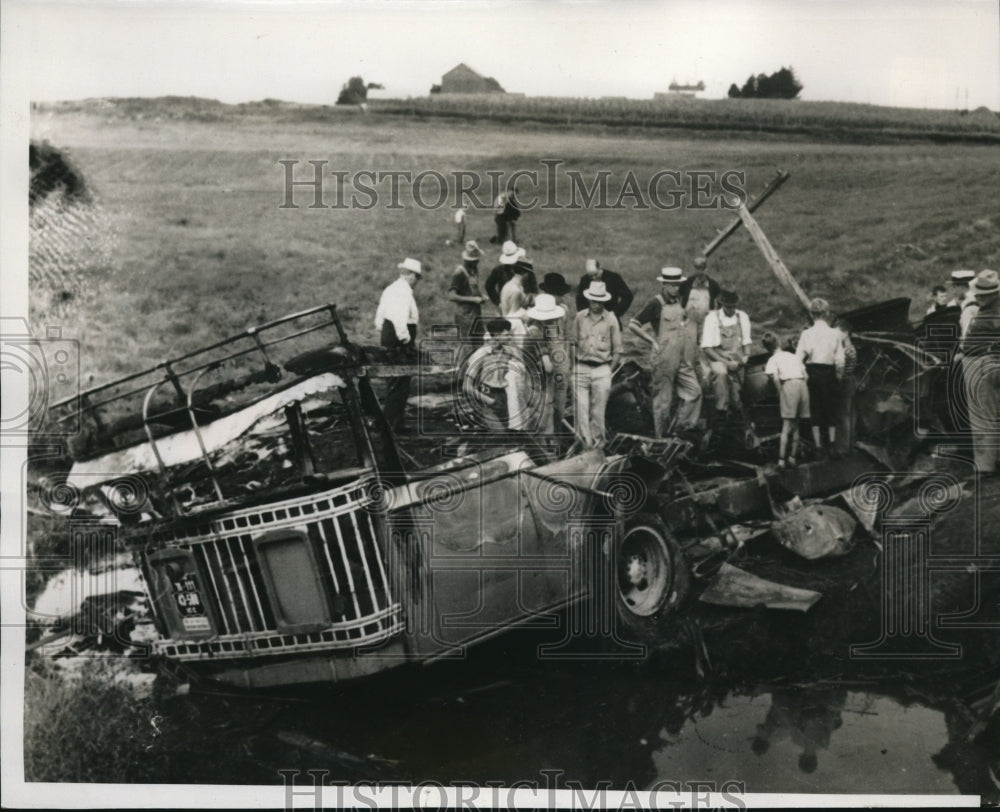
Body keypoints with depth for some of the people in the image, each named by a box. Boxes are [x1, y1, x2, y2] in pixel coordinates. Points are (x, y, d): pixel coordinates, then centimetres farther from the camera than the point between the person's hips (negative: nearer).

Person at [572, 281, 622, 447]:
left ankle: (598, 443, 14)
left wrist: (609, 371, 0)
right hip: (581, 369, 1)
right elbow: (572, 343, 11)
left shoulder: (611, 319, 2)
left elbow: (617, 350, 5)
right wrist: (574, 366, 3)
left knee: (598, 411, 2)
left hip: (602, 370, -1)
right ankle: (584, 442, 1)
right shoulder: (579, 317, 6)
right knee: (581, 409, -4)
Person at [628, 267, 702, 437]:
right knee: (663, 399, 2)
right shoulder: (656, 303, -12)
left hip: (682, 360, 7)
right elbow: (633, 325, -12)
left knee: (693, 392, 1)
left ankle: (682, 429, 11)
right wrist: (653, 342, -13)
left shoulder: (678, 301, 8)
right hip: (664, 359, -7)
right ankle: (661, 437, 12)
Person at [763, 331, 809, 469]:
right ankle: (792, 457, 13)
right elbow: (805, 375, 16)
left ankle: (781, 460, -10)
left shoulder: (773, 360, 6)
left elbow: (775, 378, -9)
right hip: (803, 385, 5)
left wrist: (780, 392, 2)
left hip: (789, 385, -5)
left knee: (786, 426, -6)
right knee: (796, 426, 12)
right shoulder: (793, 356, 23)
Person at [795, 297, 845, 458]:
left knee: (815, 410, 8)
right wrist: (839, 375, 6)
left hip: (811, 372, 0)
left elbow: (798, 358, -7)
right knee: (831, 410, 12)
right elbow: (840, 360, -7)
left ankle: (818, 447, 6)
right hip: (829, 373, 0)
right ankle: (832, 444, 4)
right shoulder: (835, 333, -5)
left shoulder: (806, 334, -5)